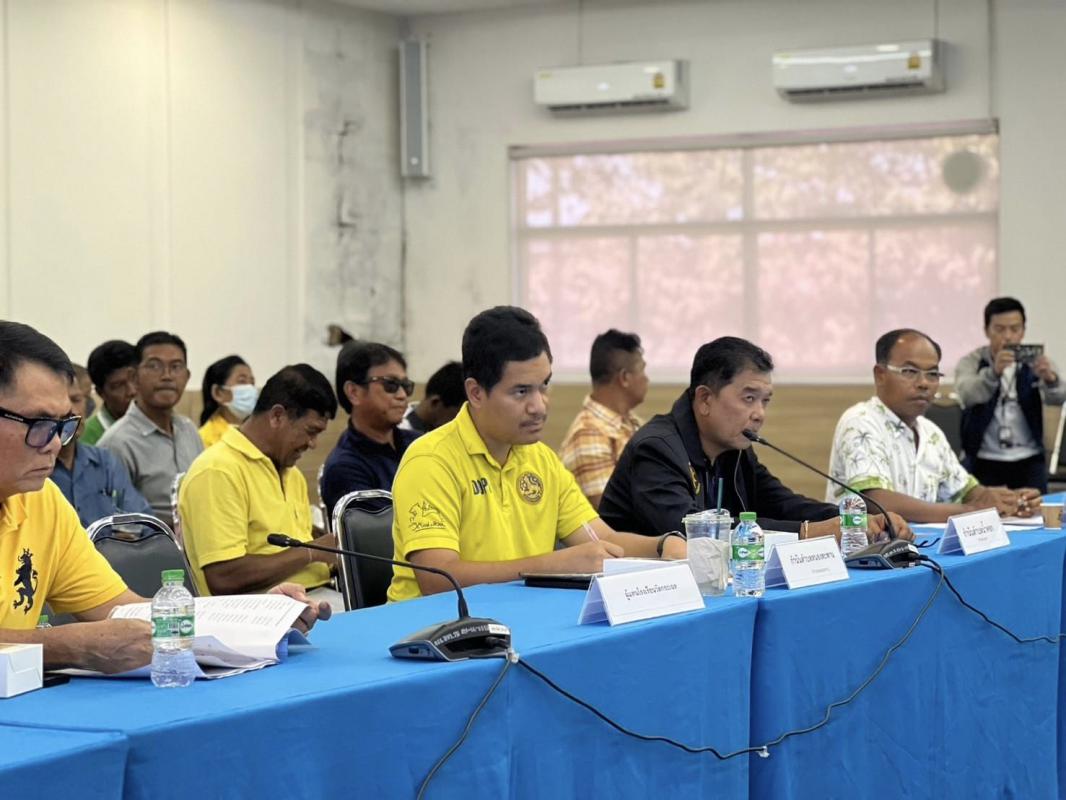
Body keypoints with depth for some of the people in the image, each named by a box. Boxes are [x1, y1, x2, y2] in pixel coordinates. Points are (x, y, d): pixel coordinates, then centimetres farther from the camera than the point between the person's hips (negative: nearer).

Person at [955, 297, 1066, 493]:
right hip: (983, 460, -1)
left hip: (1029, 460, 1)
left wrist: (1050, 378, -38)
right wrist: (994, 372, -42)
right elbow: (967, 395, -22)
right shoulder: (971, 362, -2)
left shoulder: (1035, 362, 2)